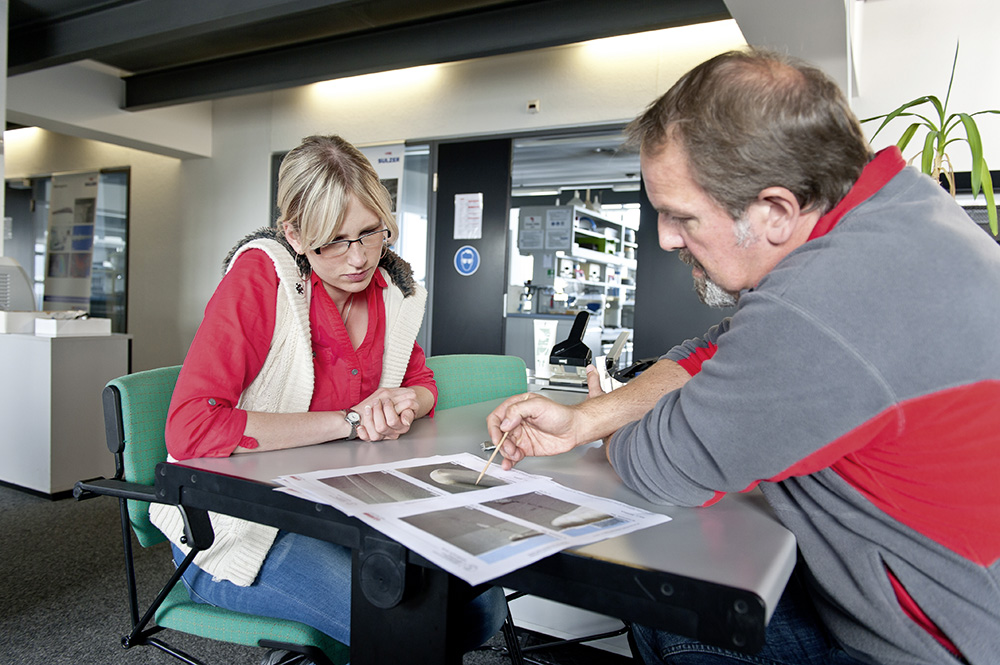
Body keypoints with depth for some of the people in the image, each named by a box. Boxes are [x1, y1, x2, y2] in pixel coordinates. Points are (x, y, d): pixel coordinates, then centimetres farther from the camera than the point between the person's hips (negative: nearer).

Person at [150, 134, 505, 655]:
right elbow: (189, 429, -25)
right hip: (235, 529, -6)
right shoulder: (261, 275, -19)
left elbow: (422, 383, 16)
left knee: (481, 606, -4)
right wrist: (349, 422, -23)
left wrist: (401, 403, -10)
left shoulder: (393, 289, 0)